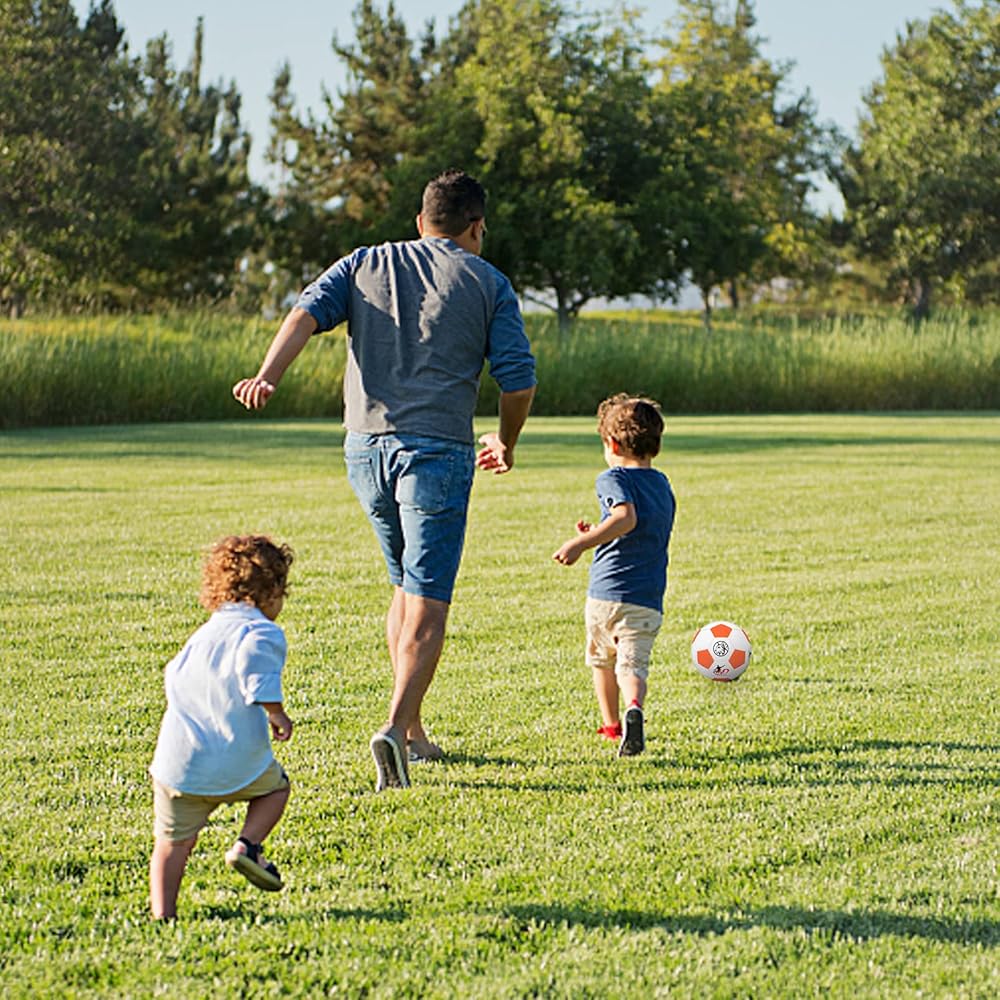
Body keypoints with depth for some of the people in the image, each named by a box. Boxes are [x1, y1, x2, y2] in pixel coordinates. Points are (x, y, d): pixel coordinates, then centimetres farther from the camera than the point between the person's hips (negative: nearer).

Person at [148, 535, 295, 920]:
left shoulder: (203, 635, 18)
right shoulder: (262, 632, -5)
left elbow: (173, 676, 25)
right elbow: (256, 672, -25)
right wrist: (277, 714, -14)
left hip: (177, 760, 5)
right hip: (237, 764, -4)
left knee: (173, 843, 11)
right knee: (275, 786, 26)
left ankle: (162, 914, 3)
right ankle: (246, 846, 6)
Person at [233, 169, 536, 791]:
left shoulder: (365, 265, 15)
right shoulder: (487, 283, 7)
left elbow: (307, 314, -3)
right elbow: (518, 378, 1)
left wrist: (267, 378, -16)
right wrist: (506, 445, 18)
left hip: (366, 447, 4)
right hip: (438, 449, -4)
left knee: (407, 587, 21)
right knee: (427, 604, -6)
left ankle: (414, 733, 22)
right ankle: (397, 728, -25)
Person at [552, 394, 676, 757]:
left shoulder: (614, 479, -5)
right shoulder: (664, 487, 16)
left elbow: (626, 518, -26)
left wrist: (581, 543, -30)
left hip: (604, 593, -3)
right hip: (648, 600, 3)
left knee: (601, 659, 21)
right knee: (632, 665, -7)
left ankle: (611, 725, 33)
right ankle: (634, 709, -38)